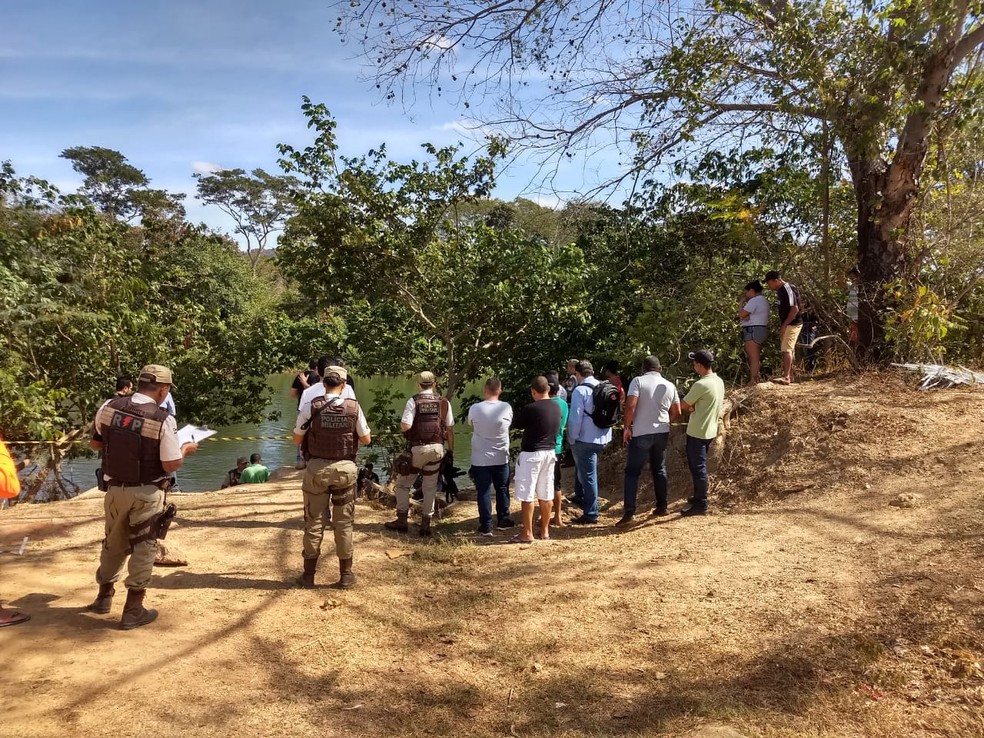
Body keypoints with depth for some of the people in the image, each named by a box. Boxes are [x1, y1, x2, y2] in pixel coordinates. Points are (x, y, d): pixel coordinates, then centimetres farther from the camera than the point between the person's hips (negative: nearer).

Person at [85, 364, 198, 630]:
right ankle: (133, 610, 13)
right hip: (146, 494, -5)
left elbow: (95, 444, 9)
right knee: (143, 548, 8)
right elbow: (171, 465, -17)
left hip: (115, 489, 5)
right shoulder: (163, 419, -19)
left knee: (113, 543, 24)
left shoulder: (109, 407, -6)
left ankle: (104, 596, 39)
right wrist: (185, 449, 2)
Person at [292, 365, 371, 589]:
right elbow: (366, 440, 2)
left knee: (314, 522, 11)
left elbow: (297, 439, -1)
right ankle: (345, 575, 17)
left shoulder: (311, 407, -10)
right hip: (345, 469, 1)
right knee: (344, 523, 10)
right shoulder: (354, 408, -7)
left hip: (317, 468, 0)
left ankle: (309, 574, 19)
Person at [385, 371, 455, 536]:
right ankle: (425, 524, 14)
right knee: (430, 487, 11)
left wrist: (401, 424, 7)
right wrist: (451, 450, 12)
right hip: (437, 448, 3)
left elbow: (405, 426, -16)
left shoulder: (413, 401, -8)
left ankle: (402, 520, 16)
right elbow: (450, 429, 3)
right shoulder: (444, 402, 2)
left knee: (402, 483, 13)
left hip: (417, 448, -3)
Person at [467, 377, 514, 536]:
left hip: (480, 459, -1)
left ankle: (486, 526, 7)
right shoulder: (506, 408, -8)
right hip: (501, 458, 2)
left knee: (483, 492, 5)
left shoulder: (474, 409, -11)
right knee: (502, 490, 18)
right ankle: (503, 519, 30)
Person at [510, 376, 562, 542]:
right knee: (546, 495, 12)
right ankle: (544, 531, 19)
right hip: (550, 453, 7)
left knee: (527, 495, 0)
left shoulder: (531, 408, -18)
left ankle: (527, 534, 4)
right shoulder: (556, 407, 2)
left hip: (531, 454, -7)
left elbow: (515, 424, -5)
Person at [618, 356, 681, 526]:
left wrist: (627, 427, -9)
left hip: (641, 434, -4)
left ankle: (629, 512, -6)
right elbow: (676, 412, 9)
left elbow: (630, 405, -19)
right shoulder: (669, 385, 5)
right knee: (659, 469, 19)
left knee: (632, 472, 0)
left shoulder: (638, 381, -9)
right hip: (662, 433, 5)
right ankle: (661, 506, 25)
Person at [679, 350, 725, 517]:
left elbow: (683, 406, -15)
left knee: (698, 468, -2)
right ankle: (699, 496, 32)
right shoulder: (719, 381, 5)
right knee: (699, 466, 21)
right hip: (710, 430, 9)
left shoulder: (701, 385, -23)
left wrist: (691, 407, 6)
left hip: (698, 432, -9)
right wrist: (694, 407, -1)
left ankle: (700, 504, 4)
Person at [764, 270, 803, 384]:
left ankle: (786, 377, -18)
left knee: (786, 350, -14)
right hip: (787, 325, 10)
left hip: (792, 324, -10)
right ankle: (790, 376, 20)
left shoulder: (787, 290, -17)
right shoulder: (780, 290, 12)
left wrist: (784, 325, -21)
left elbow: (795, 309, -22)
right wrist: (782, 326, 15)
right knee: (788, 350, 13)